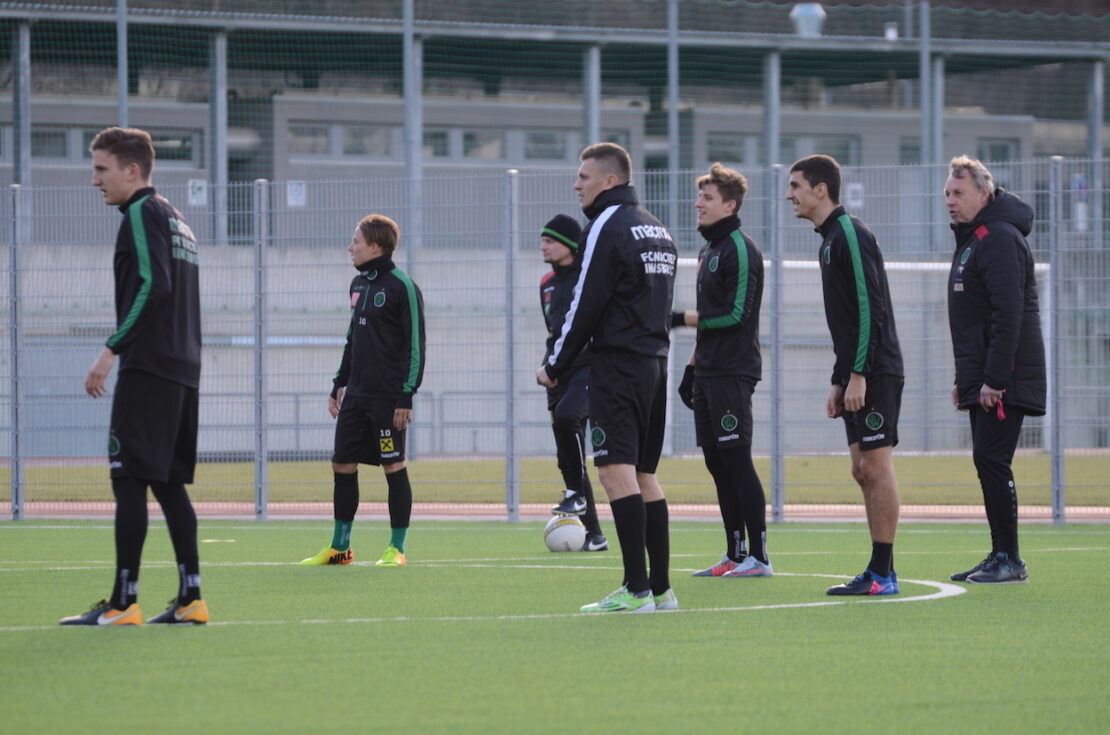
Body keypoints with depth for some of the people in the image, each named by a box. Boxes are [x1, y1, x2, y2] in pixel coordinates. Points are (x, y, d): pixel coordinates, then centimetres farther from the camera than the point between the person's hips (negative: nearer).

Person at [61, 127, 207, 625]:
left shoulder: (143, 214, -8)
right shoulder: (174, 218, 21)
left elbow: (153, 286, -20)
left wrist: (112, 349, -21)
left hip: (147, 369, -9)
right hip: (183, 370, 9)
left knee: (129, 481, -9)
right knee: (169, 482, 10)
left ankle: (123, 602, -11)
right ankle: (190, 598, 7)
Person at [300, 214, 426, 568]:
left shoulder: (402, 287, -10)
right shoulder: (358, 284, 14)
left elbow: (415, 344, -12)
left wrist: (406, 396, -16)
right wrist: (339, 384, 20)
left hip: (387, 398, -8)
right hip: (356, 395, 8)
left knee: (394, 466, -2)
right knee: (342, 465, 7)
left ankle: (397, 549, 5)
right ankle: (339, 547, 16)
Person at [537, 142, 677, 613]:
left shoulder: (606, 226, -9)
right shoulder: (656, 229, 18)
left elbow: (585, 306, -12)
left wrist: (555, 366, -3)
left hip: (617, 365, -9)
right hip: (655, 362, 9)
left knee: (617, 471, -12)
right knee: (644, 474, 13)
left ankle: (635, 589, -18)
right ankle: (660, 587, 12)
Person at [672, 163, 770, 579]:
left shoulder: (740, 250, -11)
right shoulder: (708, 251, 18)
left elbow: (735, 314, -18)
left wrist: (680, 319, -12)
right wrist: (693, 367, 19)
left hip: (733, 373, -9)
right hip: (710, 372, 9)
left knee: (737, 461, -9)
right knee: (717, 463, 9)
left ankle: (758, 556, -8)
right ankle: (734, 555, 13)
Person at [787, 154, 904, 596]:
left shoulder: (850, 234, -12)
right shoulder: (830, 240, 19)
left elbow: (870, 309, -19)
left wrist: (858, 374, -21)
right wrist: (838, 381, 21)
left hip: (876, 372, -10)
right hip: (856, 376, 10)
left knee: (876, 465, -8)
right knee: (862, 469, 9)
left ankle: (883, 573, -6)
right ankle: (878, 572, 12)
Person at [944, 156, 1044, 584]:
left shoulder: (999, 238, -14)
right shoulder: (972, 239, 19)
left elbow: (1009, 313, -22)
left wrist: (994, 379, -24)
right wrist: (964, 378, 21)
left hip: (1004, 381, -10)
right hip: (982, 379, 10)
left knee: (991, 460, -12)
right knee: (988, 463, 9)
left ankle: (1009, 560, -9)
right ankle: (1000, 557, 12)